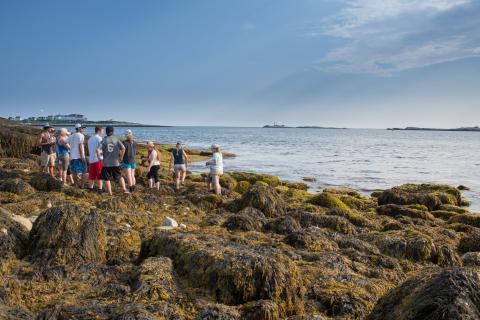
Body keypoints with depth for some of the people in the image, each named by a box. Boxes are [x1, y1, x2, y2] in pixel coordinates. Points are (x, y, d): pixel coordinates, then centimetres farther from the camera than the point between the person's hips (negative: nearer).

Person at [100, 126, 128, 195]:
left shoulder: (104, 140, -3)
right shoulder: (116, 139, 0)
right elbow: (123, 148, -13)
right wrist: (121, 157, -2)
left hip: (106, 163, -1)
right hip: (115, 162, 2)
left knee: (107, 179, 8)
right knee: (120, 176, 15)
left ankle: (110, 193, 10)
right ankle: (124, 189, 7)